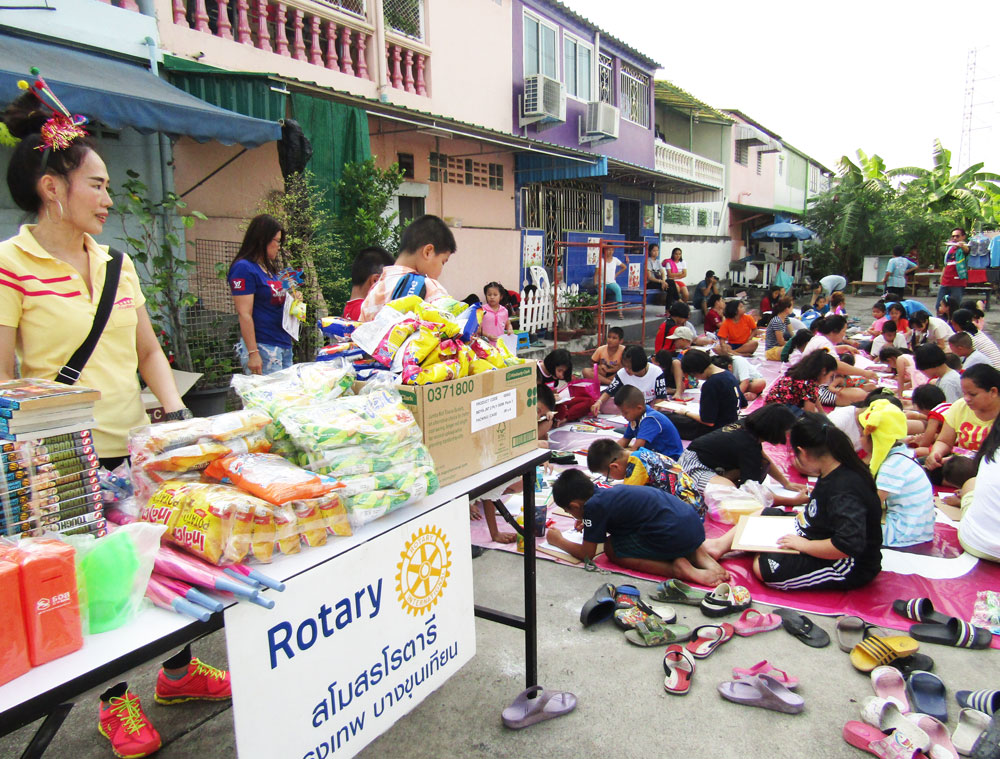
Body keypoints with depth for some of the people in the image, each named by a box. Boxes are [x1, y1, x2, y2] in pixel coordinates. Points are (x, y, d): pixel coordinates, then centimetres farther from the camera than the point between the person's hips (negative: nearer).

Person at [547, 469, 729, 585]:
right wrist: (588, 522, 34)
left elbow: (587, 554, 0)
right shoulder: (606, 492, 18)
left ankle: (676, 568, -9)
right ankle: (696, 553, 12)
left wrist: (559, 541, 17)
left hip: (674, 535, -9)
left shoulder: (593, 506, -7)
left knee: (611, 549, 5)